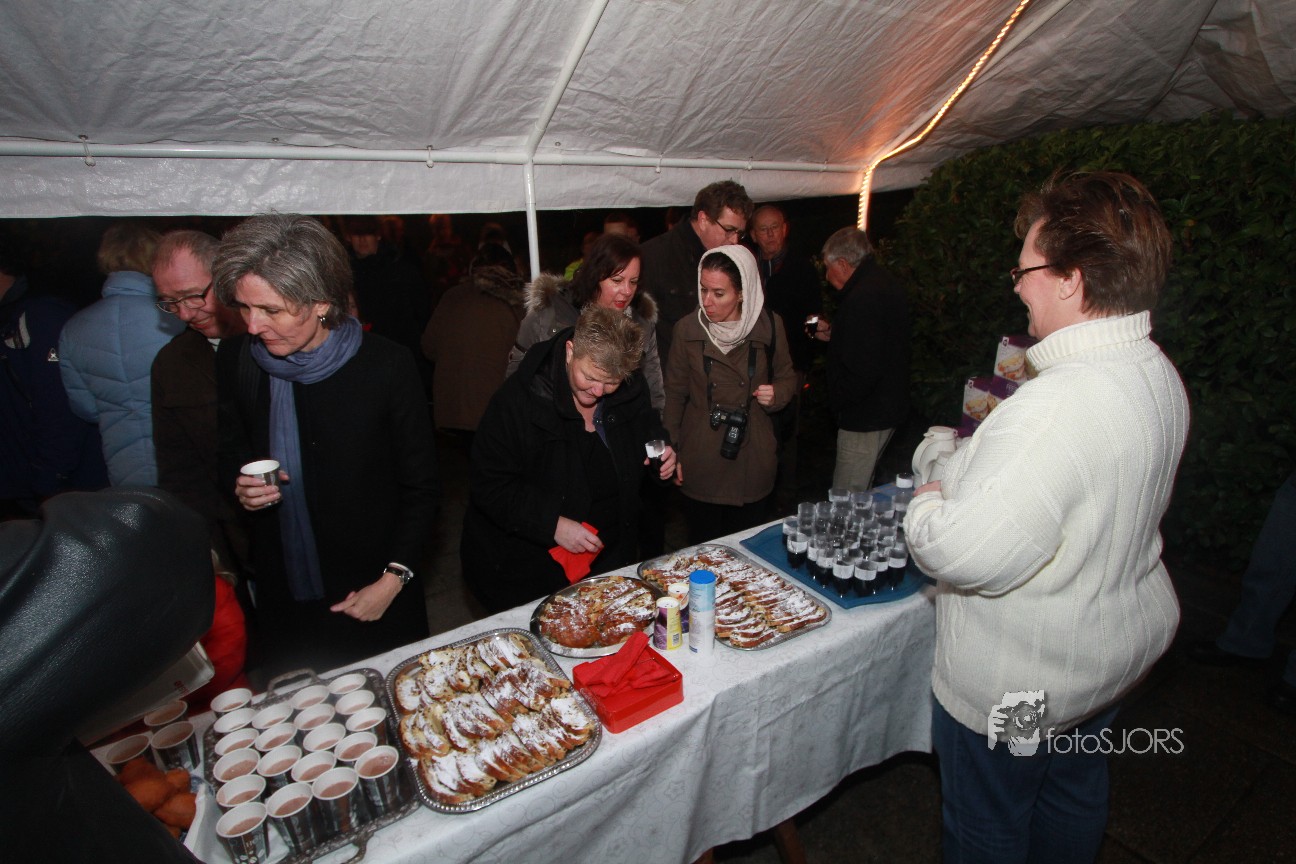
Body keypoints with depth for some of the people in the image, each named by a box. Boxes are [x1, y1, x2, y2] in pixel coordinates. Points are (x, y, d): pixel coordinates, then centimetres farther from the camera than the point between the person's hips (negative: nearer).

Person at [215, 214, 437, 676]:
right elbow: (230, 453, 12)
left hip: (375, 595, -3)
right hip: (281, 599, 3)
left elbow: (420, 486, -9)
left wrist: (392, 580, -12)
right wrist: (240, 488, -10)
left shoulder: (387, 365, -17)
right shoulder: (235, 360, -6)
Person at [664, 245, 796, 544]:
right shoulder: (687, 328, -6)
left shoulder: (769, 327, -5)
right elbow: (675, 393, 3)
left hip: (753, 460, 1)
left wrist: (776, 395, -11)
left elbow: (787, 376, 12)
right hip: (700, 463, 0)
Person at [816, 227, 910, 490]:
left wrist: (837, 402, -13)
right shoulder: (885, 285, 11)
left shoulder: (862, 298, -23)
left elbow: (863, 371, -28)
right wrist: (832, 334, 19)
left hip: (865, 419, -11)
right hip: (885, 411, 11)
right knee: (860, 498, 22)